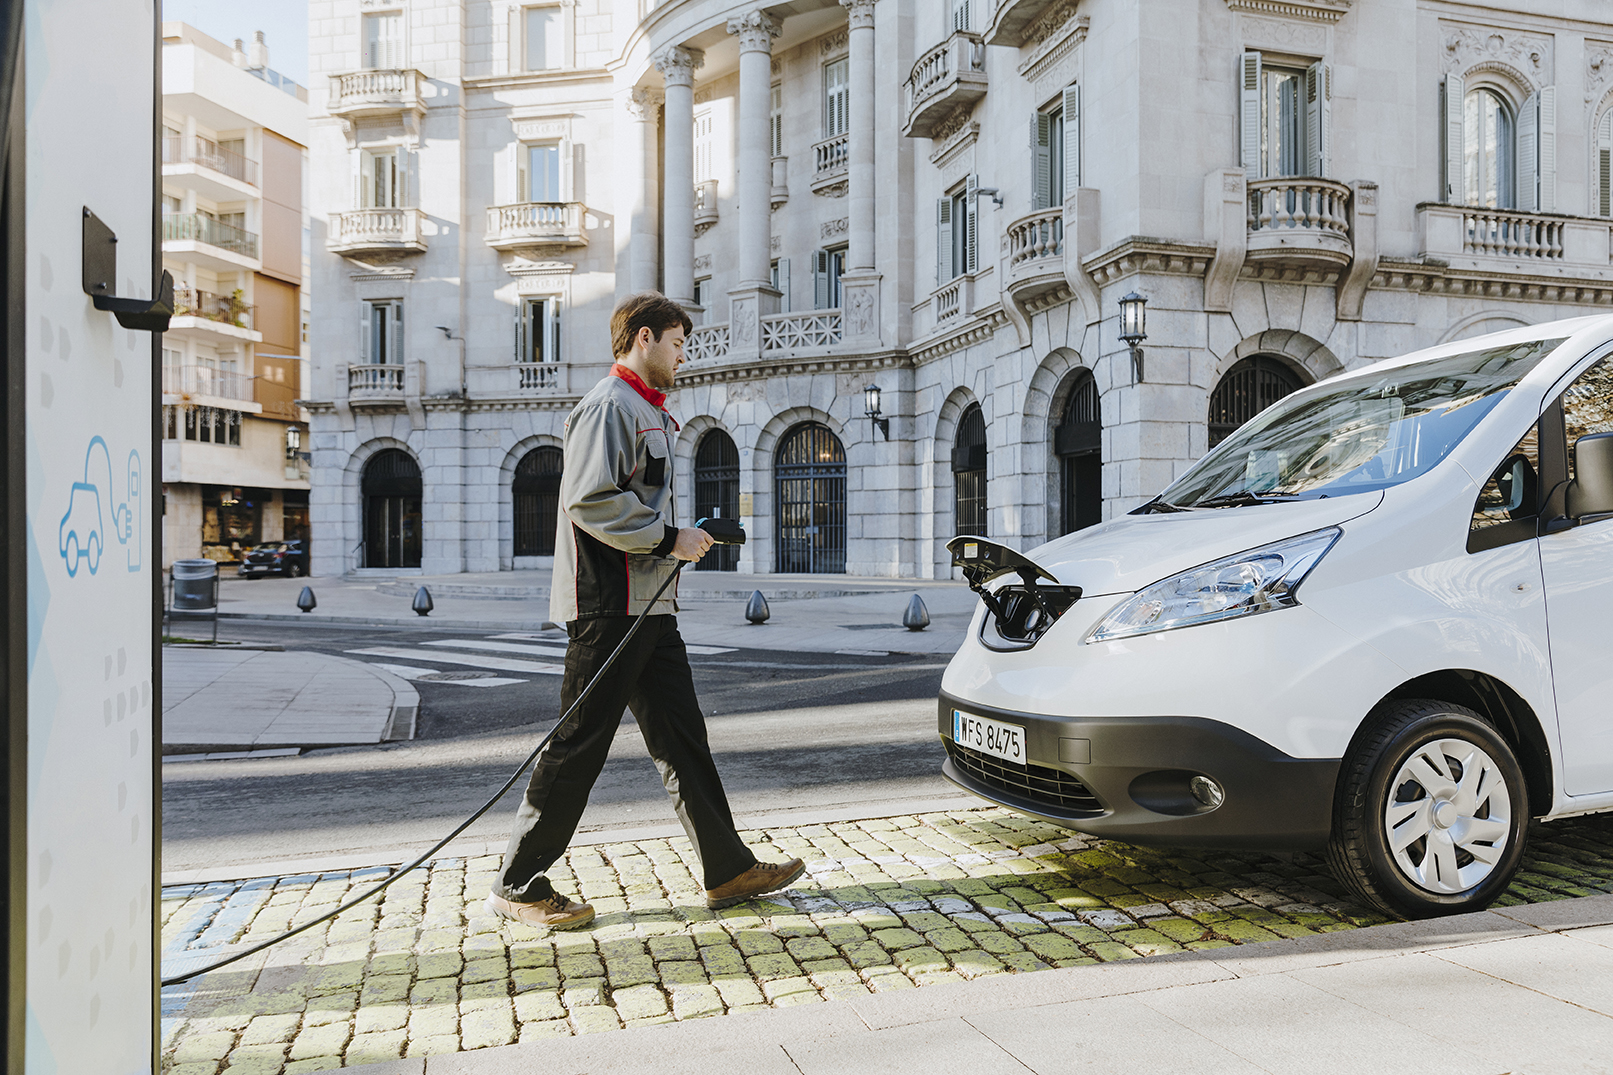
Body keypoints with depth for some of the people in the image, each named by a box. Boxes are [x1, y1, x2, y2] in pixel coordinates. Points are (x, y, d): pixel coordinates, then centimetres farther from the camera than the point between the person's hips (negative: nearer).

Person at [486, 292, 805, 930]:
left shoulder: (645, 412, 23)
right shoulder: (609, 405, -10)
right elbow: (589, 500, -21)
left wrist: (677, 541, 14)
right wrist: (667, 537, -16)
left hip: (648, 604, 10)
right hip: (608, 606, -10)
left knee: (682, 737, 10)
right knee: (578, 746, -3)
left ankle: (728, 870, 16)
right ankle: (518, 885, 10)